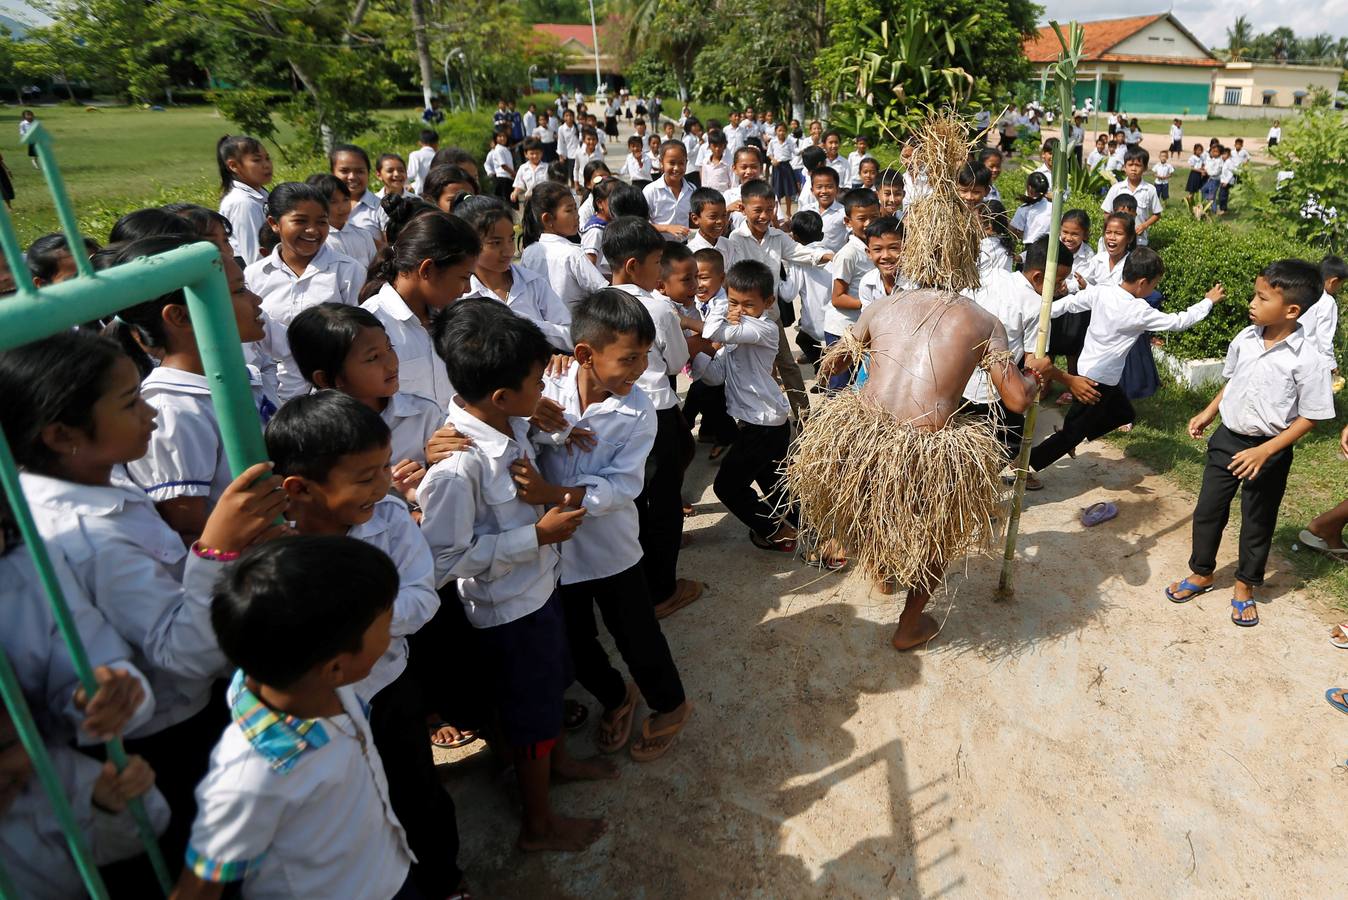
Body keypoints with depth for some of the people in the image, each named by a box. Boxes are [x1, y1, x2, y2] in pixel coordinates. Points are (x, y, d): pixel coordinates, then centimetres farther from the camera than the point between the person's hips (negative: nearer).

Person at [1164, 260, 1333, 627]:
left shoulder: (1308, 359, -20)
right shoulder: (1244, 339, -5)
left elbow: (1309, 417, -15)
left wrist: (1265, 451, -22)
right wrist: (1208, 413, 6)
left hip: (1269, 452, -4)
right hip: (1227, 439, 5)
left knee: (1258, 523, 13)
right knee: (1208, 510, 14)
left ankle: (1245, 587, 33)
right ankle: (1202, 574, 35)